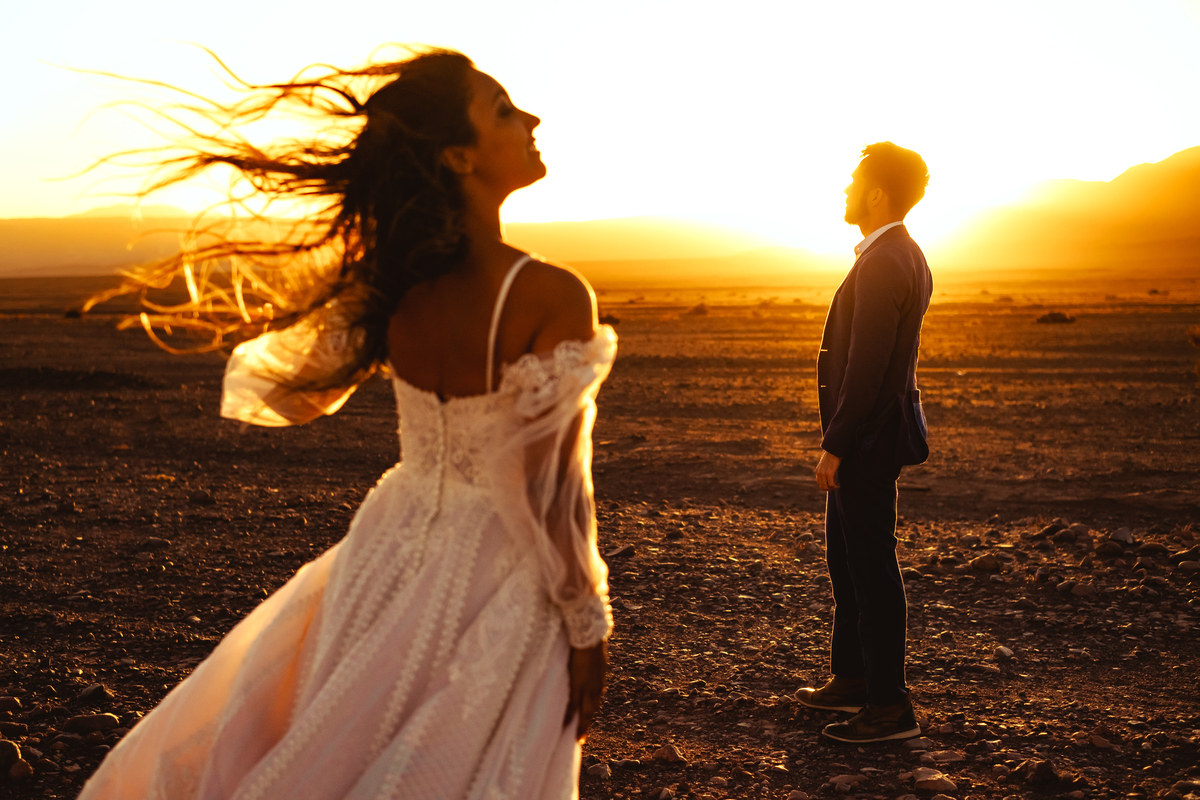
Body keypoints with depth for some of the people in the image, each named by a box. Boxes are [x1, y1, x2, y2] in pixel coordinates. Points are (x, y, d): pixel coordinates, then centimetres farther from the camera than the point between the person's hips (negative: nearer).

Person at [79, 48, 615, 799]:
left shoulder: (391, 291, -8)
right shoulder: (553, 297, -23)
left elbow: (281, 385, 7)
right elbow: (553, 490, -19)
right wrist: (588, 625, -7)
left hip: (391, 560, 5)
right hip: (499, 592, -5)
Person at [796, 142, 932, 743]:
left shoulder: (882, 265, -20)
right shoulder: (906, 257, 13)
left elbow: (866, 367, -23)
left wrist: (834, 447, -19)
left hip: (865, 439, -11)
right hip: (871, 436, 11)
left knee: (872, 567, -3)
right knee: (846, 558, 19)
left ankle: (890, 707, 5)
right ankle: (851, 680, 31)